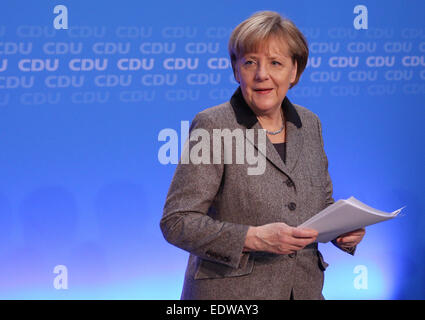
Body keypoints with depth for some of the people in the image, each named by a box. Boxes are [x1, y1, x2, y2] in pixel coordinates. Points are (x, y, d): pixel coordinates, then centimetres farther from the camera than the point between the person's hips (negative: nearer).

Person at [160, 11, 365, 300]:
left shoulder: (309, 124, 6)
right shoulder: (212, 126, -11)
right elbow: (176, 222, -14)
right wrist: (253, 238, -24)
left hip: (305, 288, 5)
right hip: (231, 292, -5)